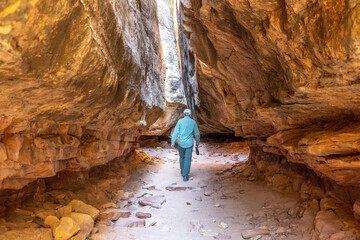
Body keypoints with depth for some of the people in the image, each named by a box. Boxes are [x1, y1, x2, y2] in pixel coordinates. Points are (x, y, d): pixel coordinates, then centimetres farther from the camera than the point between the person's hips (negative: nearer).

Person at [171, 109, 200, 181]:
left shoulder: (180, 121, -3)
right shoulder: (193, 122, 1)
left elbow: (175, 132, -11)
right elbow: (197, 133, 7)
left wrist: (173, 143, -12)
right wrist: (197, 142, 23)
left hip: (181, 143, 1)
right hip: (189, 143, -1)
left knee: (182, 157, 22)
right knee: (187, 159, 2)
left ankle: (183, 172, 35)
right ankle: (185, 176, -4)